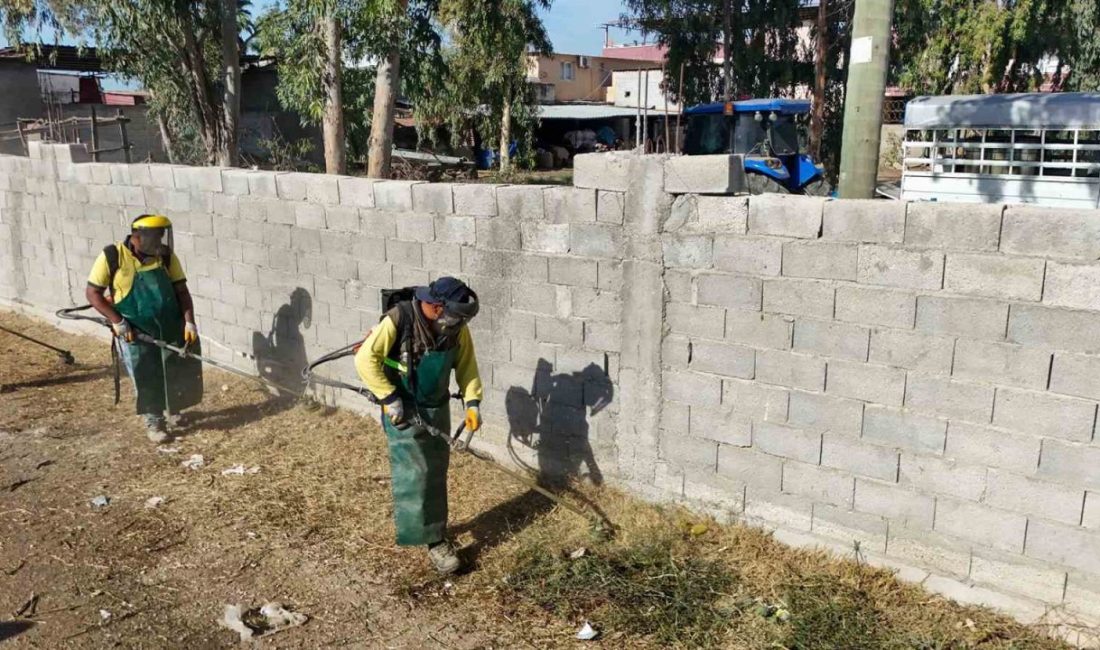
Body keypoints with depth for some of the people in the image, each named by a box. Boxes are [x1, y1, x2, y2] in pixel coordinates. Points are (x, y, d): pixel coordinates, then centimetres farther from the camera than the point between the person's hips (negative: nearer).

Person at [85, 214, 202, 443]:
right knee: (146, 378, 0)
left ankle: (174, 409, 36)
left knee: (178, 372, 12)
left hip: (170, 326, 3)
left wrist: (189, 322, -14)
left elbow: (181, 291, -2)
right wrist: (117, 321, -15)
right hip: (135, 331, -3)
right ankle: (153, 422, 17)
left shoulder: (166, 257, -4)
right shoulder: (113, 257, -13)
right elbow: (92, 292, -8)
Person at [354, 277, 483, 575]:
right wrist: (389, 399, -23)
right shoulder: (398, 320, -24)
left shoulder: (457, 327, -8)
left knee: (436, 471, 14)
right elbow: (365, 360, -22)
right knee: (415, 473, -4)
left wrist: (472, 402, -7)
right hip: (403, 410, -6)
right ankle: (434, 540, 4)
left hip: (437, 408, 6)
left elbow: (466, 365, 4)